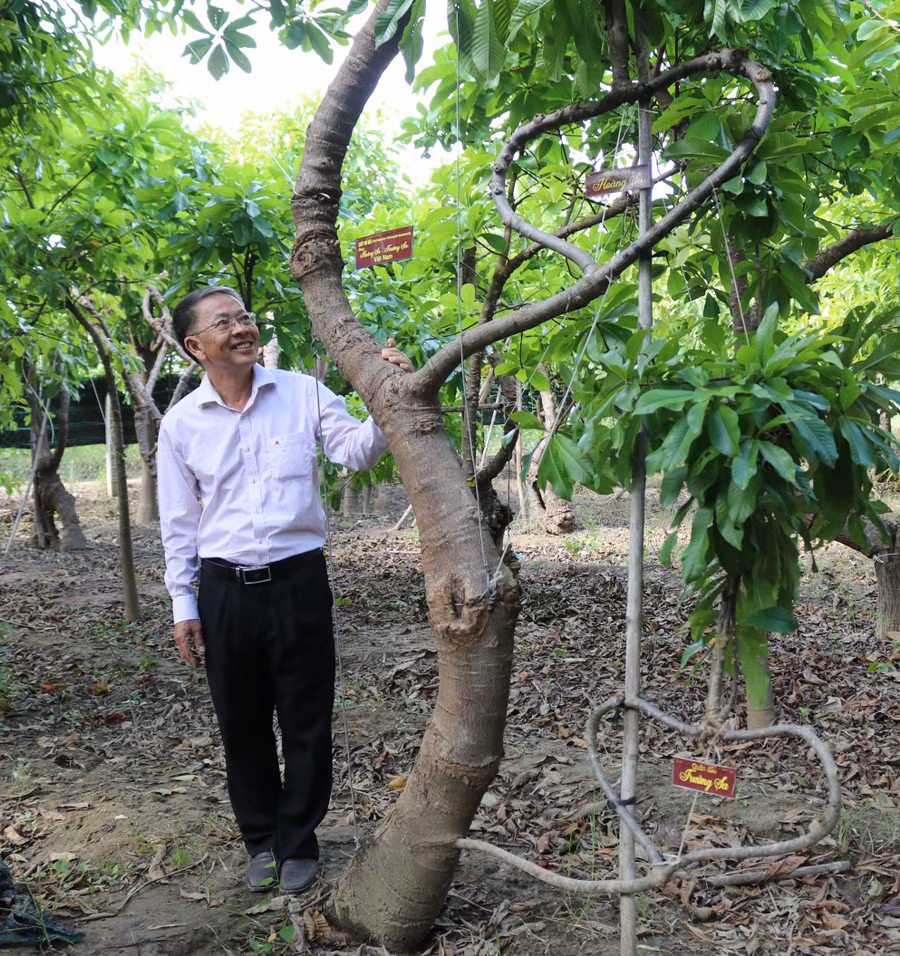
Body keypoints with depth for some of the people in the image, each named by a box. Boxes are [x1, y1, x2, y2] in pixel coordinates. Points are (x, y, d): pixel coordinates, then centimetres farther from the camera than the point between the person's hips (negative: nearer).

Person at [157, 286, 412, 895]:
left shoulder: (302, 393, -2)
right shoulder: (181, 423, 1)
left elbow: (357, 451, -6)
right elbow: (179, 523, 6)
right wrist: (183, 605, 5)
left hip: (298, 580, -1)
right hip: (224, 589, 1)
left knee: (306, 723, 8)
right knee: (242, 723, 13)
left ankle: (298, 843, 26)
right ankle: (261, 839, 33)